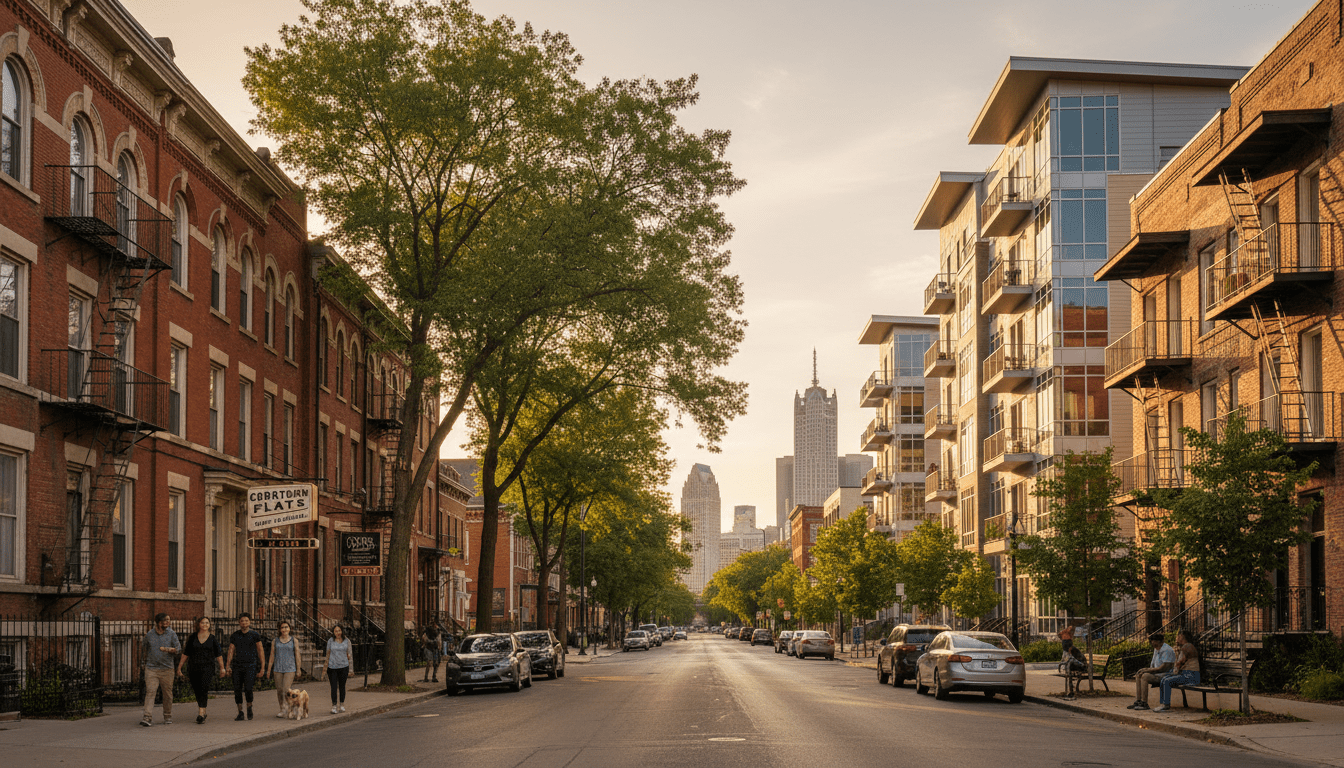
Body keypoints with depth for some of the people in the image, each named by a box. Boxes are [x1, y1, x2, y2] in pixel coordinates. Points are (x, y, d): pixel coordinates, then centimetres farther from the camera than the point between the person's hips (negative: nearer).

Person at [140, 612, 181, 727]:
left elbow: (178, 648, -2)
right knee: (150, 692, -11)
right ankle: (148, 718, -16)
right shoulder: (149, 635, 5)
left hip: (166, 669, 0)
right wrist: (145, 659, 23)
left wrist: (170, 650, -21)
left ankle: (168, 717, 20)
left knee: (167, 694, 5)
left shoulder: (171, 634, 4)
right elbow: (144, 647, 21)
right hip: (151, 669, 0)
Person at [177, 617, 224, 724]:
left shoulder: (213, 639, 6)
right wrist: (179, 667, 9)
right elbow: (186, 653, 12)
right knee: (197, 691, 7)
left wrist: (222, 668, 7)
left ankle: (200, 714, -26)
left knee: (204, 689, -19)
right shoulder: (192, 637, 8)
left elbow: (218, 654, 10)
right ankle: (203, 713, 26)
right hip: (193, 667, 3)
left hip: (207, 667, -3)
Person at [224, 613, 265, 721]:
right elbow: (231, 651, 9)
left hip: (250, 665, -3)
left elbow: (260, 651, 5)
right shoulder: (234, 636, 9)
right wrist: (227, 665, 0)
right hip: (237, 665, 3)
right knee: (237, 689, -1)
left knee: (248, 688, -15)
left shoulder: (255, 635, 3)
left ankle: (249, 708, 8)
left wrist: (263, 666, 0)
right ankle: (240, 713, 8)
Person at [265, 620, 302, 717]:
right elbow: (272, 656, 10)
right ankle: (282, 709, 16)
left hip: (290, 669, -3)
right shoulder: (275, 641, 8)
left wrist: (298, 669, 1)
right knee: (279, 690, 5)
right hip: (278, 669, 3)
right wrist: (269, 670, 7)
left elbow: (297, 656, 5)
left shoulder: (294, 641, 4)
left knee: (286, 690, -14)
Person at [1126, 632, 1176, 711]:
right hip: (1157, 674, 10)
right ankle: (1137, 701, -14)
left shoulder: (1166, 650, -16)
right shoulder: (1156, 649, 16)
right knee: (1138, 676, -4)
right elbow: (1154, 665, 19)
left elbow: (1164, 668, -22)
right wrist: (1146, 669, -2)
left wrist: (1149, 670, -19)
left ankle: (1144, 703, -26)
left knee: (1144, 676, -28)